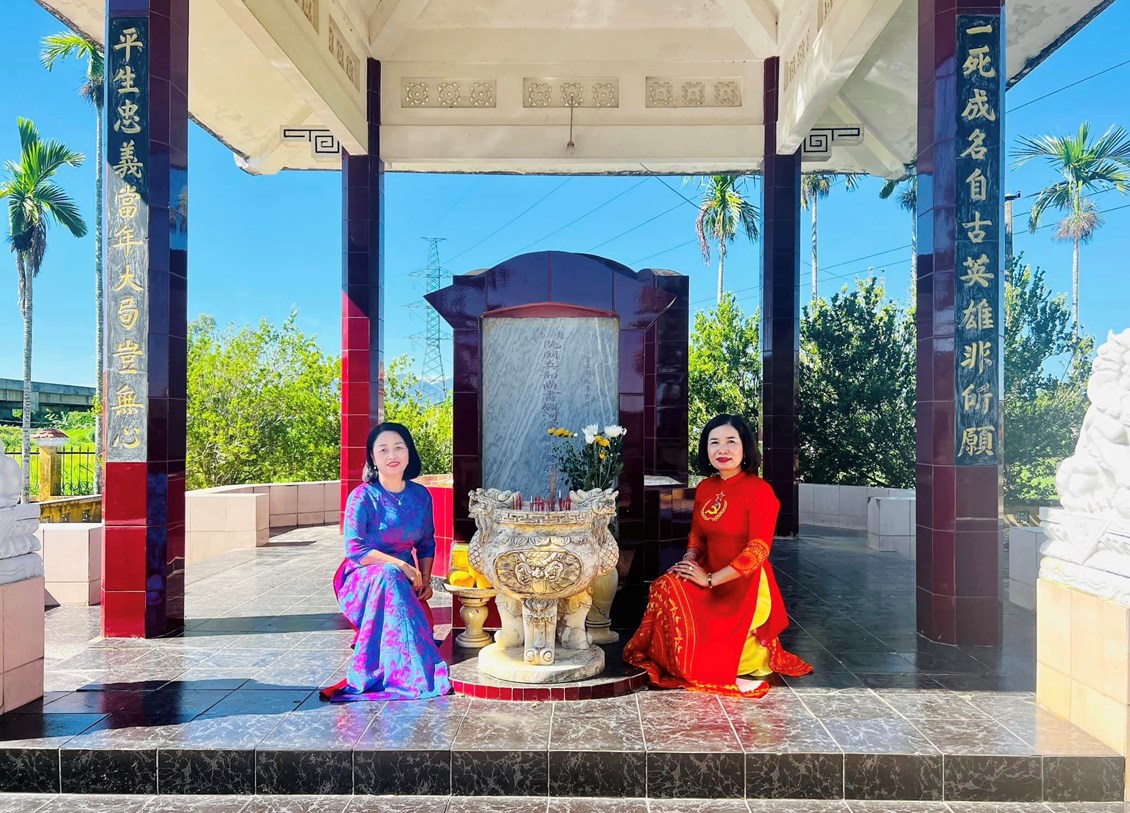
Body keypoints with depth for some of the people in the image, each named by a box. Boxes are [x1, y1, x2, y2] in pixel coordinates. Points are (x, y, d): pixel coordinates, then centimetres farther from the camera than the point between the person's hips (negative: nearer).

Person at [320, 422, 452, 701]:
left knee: (423, 625, -22)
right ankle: (403, 672, -32)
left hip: (405, 582, 4)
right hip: (363, 579, -4)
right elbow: (355, 549, -18)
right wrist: (401, 566, -23)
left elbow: (426, 544, 12)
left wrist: (425, 578, -5)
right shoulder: (363, 496, -12)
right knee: (388, 575, -38)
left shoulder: (420, 495, 3)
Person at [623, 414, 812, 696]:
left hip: (746, 586, -6)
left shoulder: (759, 490, -12)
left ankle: (751, 658, 3)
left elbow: (758, 550, -17)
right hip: (710, 578, 6)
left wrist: (710, 578, -19)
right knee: (666, 586, -19)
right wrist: (689, 560, -6)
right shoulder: (705, 488, 8)